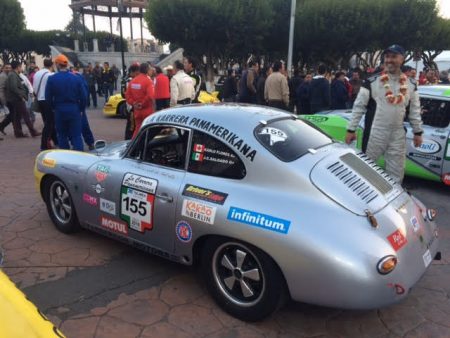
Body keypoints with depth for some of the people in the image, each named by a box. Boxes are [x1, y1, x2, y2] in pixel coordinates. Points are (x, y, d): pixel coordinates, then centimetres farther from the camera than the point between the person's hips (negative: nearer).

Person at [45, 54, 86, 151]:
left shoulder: (52, 79, -5)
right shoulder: (76, 78, -4)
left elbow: (48, 97, -1)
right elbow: (83, 96, -3)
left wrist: (54, 107, 14)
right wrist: (80, 108, 9)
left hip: (59, 110, 1)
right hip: (74, 110, 0)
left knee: (62, 136, 13)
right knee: (76, 136, 2)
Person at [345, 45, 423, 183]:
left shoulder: (411, 84, 7)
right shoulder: (372, 82, -5)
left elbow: (415, 110, 13)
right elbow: (358, 106, -5)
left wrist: (418, 132, 11)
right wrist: (351, 129, -7)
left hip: (398, 135, 4)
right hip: (375, 133, -4)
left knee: (396, 174, 12)